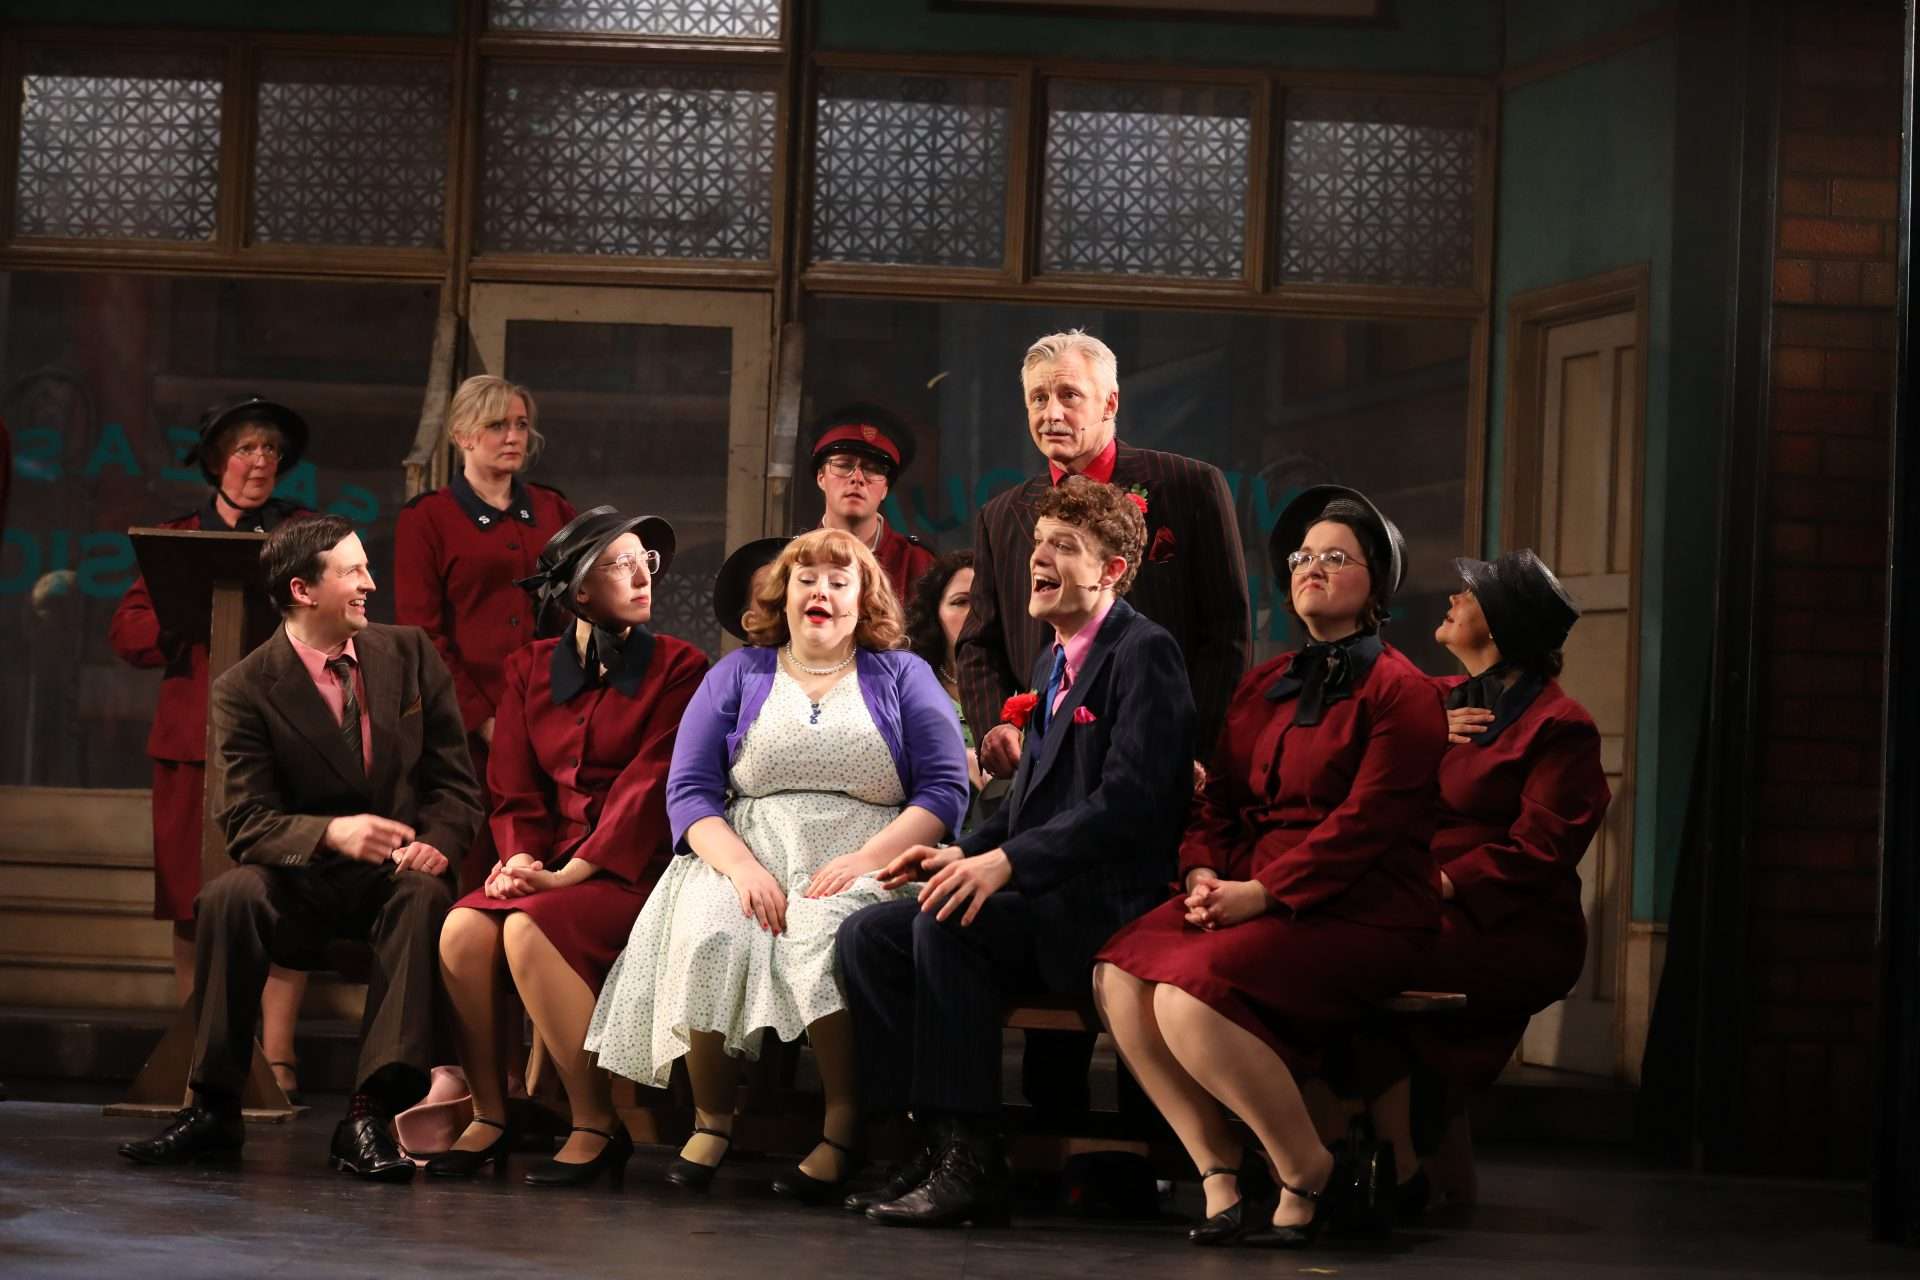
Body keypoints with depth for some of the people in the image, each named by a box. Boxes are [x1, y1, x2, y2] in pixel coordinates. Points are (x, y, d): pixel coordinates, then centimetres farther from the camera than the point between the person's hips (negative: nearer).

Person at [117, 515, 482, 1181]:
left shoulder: (409, 654, 5)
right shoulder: (246, 688, -4)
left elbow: (455, 781, 6)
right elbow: (248, 822, -11)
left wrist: (434, 843, -17)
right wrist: (332, 833, -31)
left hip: (397, 874, 1)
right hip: (302, 882, -1)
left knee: (423, 896, -34)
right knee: (229, 896, -32)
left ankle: (371, 1114, -38)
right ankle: (213, 1110, -22)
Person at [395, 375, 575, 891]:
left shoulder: (554, 511, 16)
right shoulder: (426, 519, 5)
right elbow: (421, 635, -1)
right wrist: (483, 719, -10)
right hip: (468, 726, -3)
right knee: (469, 873, -5)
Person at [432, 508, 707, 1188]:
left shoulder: (677, 667, 2)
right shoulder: (530, 668, 14)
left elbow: (649, 785, -8)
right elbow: (514, 787, 11)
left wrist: (572, 872, -17)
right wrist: (519, 858, -10)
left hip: (631, 869, -4)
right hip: (544, 868, 4)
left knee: (529, 930, -31)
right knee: (463, 929, -26)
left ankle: (598, 1127, -21)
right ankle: (489, 1116, -11)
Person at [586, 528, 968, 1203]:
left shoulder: (902, 677, 16)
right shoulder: (738, 674, 19)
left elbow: (945, 789, 3)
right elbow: (688, 791, 8)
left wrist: (865, 860, -13)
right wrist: (743, 869, -11)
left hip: (865, 873, -1)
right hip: (746, 862, 2)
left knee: (830, 938, -36)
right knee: (710, 938, -32)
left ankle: (843, 1125, -27)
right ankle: (711, 1119, -17)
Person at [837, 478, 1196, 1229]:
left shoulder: (1144, 653, -9)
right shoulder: (1054, 662, 21)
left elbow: (1128, 799, -21)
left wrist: (1006, 862, -27)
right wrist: (964, 853, 6)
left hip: (1107, 904, -9)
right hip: (1043, 898, 9)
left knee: (945, 925, -31)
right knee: (867, 935, -6)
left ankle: (971, 1164, -27)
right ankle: (934, 1141, -7)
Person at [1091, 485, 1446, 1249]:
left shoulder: (1399, 691, -3)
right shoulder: (1264, 687, 20)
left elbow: (1365, 823, -13)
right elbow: (1218, 799, 16)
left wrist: (1263, 892, -20)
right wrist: (1204, 875, -5)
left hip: (1359, 913, -7)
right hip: (1251, 894, 7)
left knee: (1189, 993, -30)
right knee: (1119, 975, -21)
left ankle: (1307, 1175, -11)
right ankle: (1220, 1170, -10)